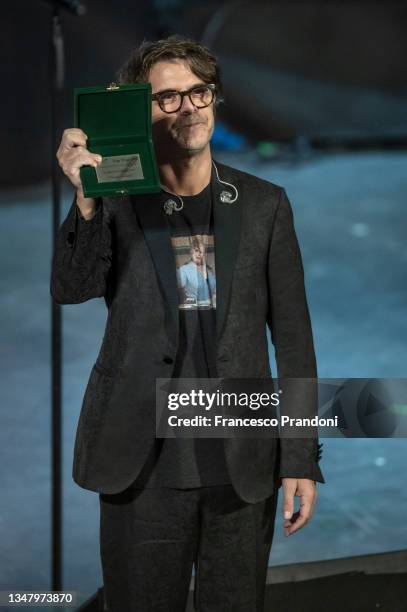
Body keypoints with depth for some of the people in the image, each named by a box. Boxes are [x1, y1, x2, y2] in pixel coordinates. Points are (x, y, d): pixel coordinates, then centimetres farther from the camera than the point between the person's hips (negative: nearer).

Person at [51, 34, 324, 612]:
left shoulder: (264, 205, 4)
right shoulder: (117, 203, 1)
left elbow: (293, 335, 5)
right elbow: (71, 288, -13)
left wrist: (302, 459, 1)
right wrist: (86, 200, -30)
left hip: (243, 465, 1)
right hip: (143, 464, -1)